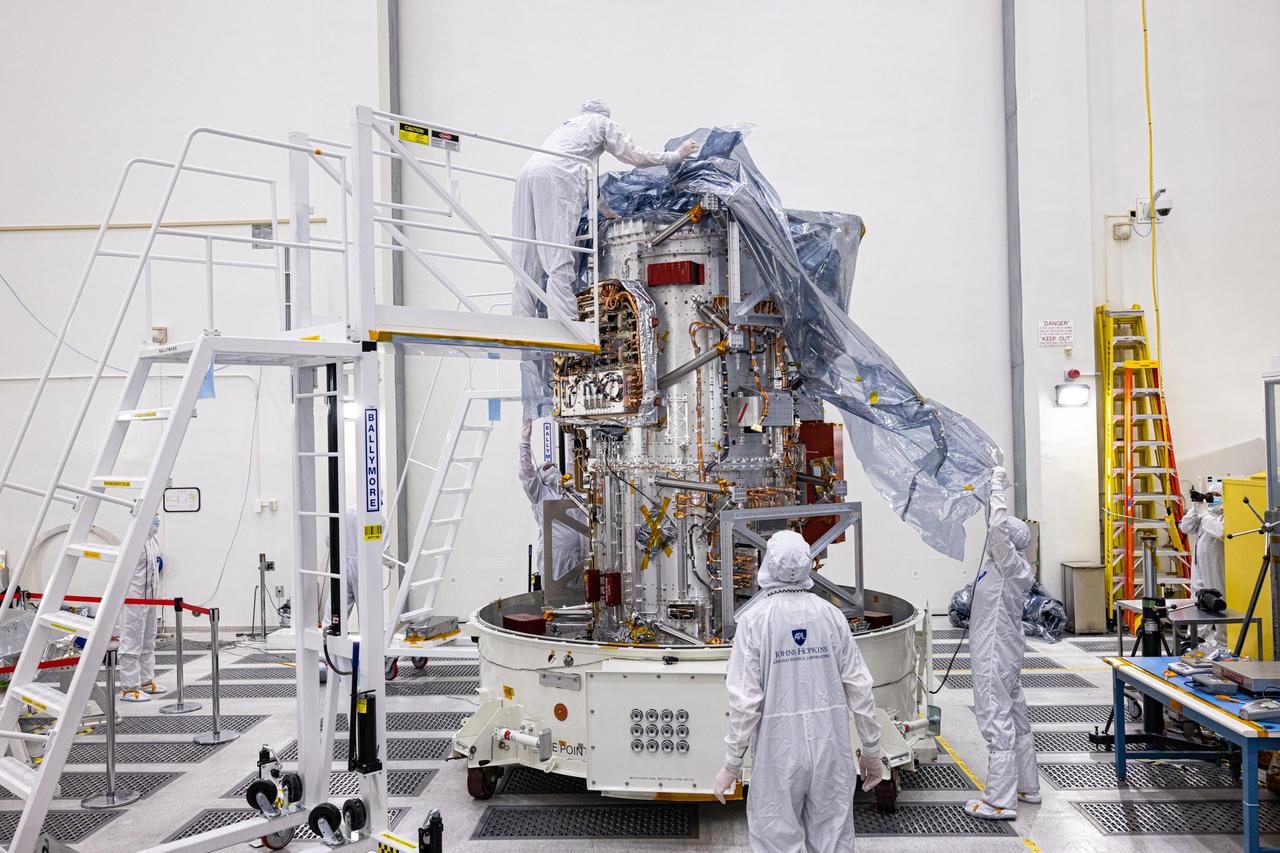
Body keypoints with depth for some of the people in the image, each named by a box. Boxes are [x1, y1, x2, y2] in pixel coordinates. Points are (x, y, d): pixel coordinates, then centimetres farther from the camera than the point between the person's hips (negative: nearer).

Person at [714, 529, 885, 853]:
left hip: (779, 753, -3)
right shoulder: (831, 614, -1)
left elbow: (745, 698, -12)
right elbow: (859, 687, 1)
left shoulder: (755, 619, -10)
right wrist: (871, 750, 12)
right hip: (832, 749, 3)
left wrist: (732, 764, -3)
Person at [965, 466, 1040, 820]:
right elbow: (998, 528, 19)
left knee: (997, 723, -6)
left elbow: (998, 526, -32)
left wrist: (997, 488, -22)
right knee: (1016, 718, 19)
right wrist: (996, 488, 12)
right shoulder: (1011, 566, 7)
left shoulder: (1011, 566, -19)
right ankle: (1027, 786, 32)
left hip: (995, 657, -10)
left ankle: (1000, 801, -1)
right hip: (1003, 653, 10)